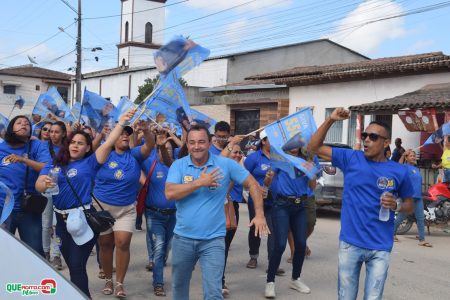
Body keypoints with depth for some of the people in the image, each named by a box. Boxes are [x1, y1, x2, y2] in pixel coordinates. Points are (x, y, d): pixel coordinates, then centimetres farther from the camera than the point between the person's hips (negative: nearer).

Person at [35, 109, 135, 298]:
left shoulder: (90, 163, 0)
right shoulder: (54, 164, 8)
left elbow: (108, 143, -10)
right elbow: (38, 185, -3)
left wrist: (122, 122, -16)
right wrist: (45, 184, -26)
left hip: (82, 217, -5)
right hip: (61, 218, 5)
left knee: (77, 265, -5)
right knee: (71, 264, 18)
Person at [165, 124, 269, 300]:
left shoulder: (225, 164, -6)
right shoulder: (178, 165, -3)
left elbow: (252, 184, 0)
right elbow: (170, 193, -17)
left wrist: (259, 214, -7)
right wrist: (200, 183, -20)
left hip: (213, 240, -2)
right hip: (183, 238, 2)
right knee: (179, 285, 22)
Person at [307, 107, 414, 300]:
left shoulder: (399, 172, -2)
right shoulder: (351, 158, -1)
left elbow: (409, 205, 11)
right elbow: (313, 148, -1)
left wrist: (396, 205, -12)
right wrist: (330, 120, -12)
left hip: (380, 248, -1)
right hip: (350, 243, 1)